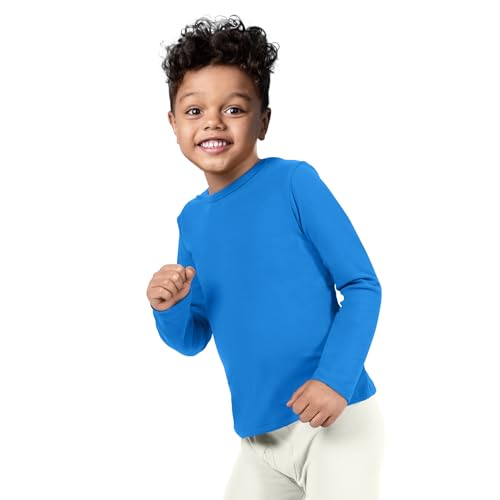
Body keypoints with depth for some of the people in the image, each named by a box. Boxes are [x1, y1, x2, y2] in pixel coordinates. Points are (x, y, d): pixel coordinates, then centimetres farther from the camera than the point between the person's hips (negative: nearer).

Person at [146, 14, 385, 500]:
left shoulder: (293, 181, -9)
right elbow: (193, 339, 13)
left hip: (337, 420, -5)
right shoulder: (191, 218, 7)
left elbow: (363, 285, -9)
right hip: (259, 435, 6)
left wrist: (335, 379, -20)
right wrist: (169, 308, -9)